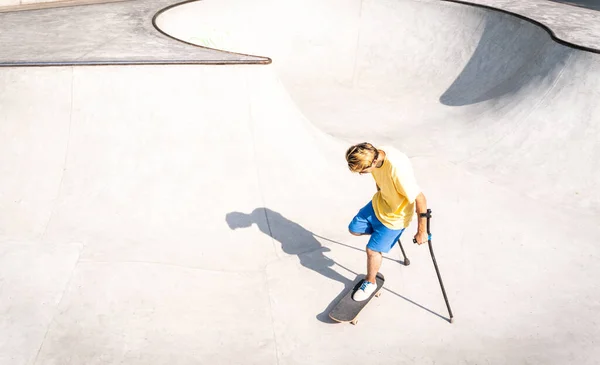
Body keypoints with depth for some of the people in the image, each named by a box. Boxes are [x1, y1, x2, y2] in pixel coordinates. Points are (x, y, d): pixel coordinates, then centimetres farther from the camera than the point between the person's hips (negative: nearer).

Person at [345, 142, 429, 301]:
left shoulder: (398, 169, -41)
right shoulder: (376, 154, -17)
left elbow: (420, 199, -31)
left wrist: (421, 231, -22)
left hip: (395, 216, -7)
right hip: (378, 204, 7)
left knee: (373, 250, 4)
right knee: (354, 229, 16)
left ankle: (370, 282, 31)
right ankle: (380, 232, 39)